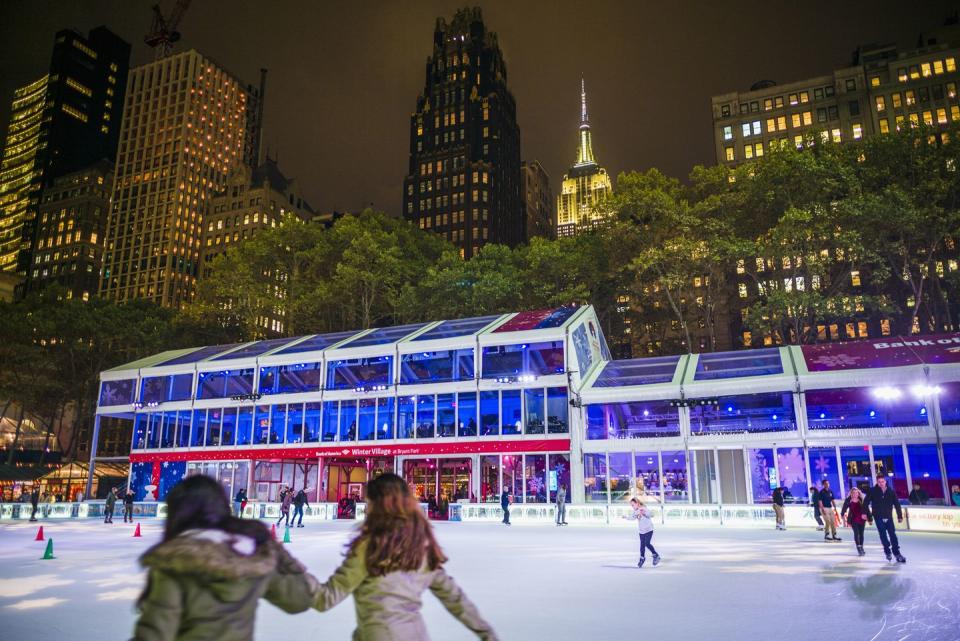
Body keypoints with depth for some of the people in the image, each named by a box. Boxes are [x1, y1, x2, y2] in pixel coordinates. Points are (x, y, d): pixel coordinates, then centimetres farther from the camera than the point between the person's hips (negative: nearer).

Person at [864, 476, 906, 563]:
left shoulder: (891, 491, -3)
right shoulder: (872, 491, -9)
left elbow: (897, 504, 6)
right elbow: (865, 504, -4)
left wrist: (900, 516, 5)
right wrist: (869, 517, -5)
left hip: (889, 517, 2)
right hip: (879, 518, -2)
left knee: (893, 535, 1)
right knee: (883, 535, -2)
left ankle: (897, 553, 8)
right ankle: (887, 551, 13)